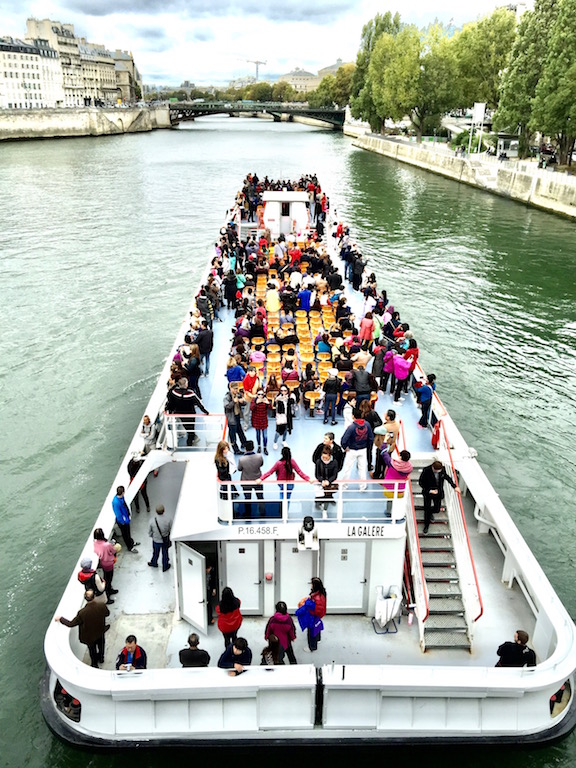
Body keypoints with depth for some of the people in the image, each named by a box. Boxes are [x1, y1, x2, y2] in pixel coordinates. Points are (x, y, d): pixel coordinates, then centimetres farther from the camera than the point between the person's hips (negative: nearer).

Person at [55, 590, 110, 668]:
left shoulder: (82, 612, -38)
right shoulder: (102, 606, -31)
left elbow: (71, 624, -23)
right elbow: (107, 613, -8)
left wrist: (60, 618, -8)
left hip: (90, 636, -2)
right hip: (101, 632, 2)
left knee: (92, 650, 27)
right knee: (101, 645, 33)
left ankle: (95, 665, 51)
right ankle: (101, 658, 60)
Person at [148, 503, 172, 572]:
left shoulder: (152, 521, -26)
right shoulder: (168, 520, -28)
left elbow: (149, 533, -10)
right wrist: (169, 537, 8)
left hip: (156, 541, 1)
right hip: (166, 541, -1)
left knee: (155, 553, 28)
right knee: (165, 554, 24)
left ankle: (154, 563, 55)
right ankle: (165, 567, 45)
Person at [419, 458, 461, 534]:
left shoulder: (442, 469, -15)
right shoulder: (426, 470, -27)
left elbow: (447, 477, 6)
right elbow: (421, 482, -16)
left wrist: (454, 486, 6)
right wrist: (429, 490, -23)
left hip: (438, 493, 3)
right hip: (428, 493, -3)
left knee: (437, 510, 12)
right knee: (427, 510, 9)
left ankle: (430, 512, 49)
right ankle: (426, 525, 34)